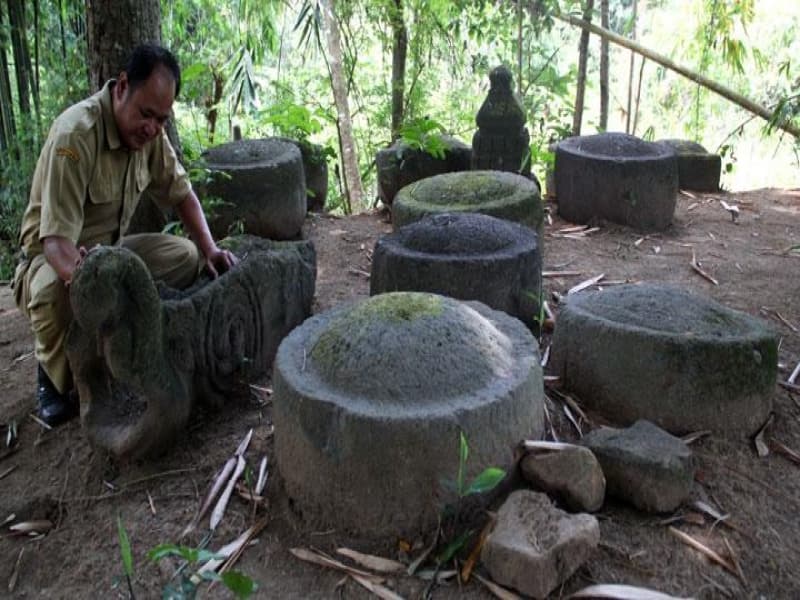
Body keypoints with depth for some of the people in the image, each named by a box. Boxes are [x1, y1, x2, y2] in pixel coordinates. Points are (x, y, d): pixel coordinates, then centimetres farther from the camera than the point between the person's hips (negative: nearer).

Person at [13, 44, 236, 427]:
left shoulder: (150, 132, -9)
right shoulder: (75, 134, -30)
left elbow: (180, 193, 4)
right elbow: (56, 239, -35)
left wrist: (210, 249, -11)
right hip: (53, 258, -7)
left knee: (187, 256, -8)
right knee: (54, 290, -38)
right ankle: (55, 376, -6)